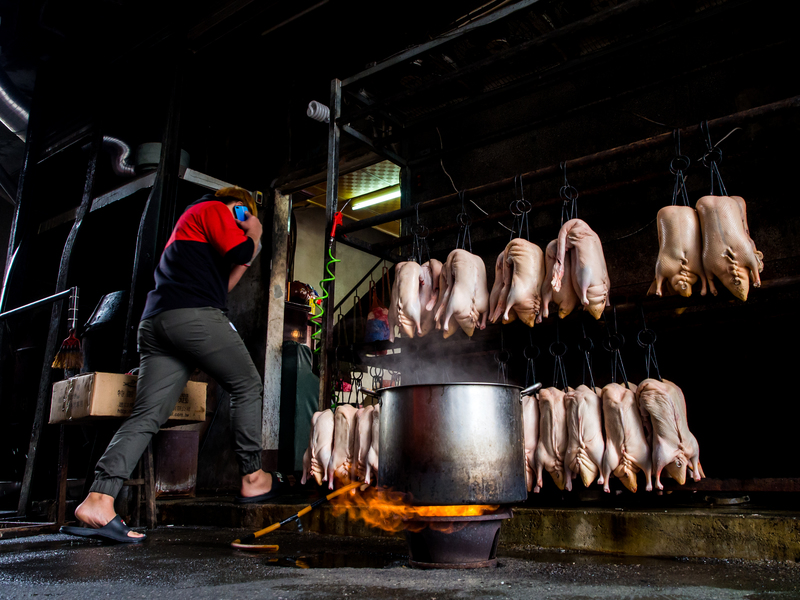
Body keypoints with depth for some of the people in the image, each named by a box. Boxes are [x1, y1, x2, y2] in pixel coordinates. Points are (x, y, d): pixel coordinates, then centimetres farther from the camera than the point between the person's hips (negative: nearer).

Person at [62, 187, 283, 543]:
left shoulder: (187, 226, 39)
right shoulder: (213, 209, 10)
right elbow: (241, 253, -5)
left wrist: (246, 252, 33)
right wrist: (254, 237, 15)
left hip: (154, 323, 9)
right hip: (195, 315, -9)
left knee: (146, 416, -2)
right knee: (246, 386, 4)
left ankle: (98, 500, -13)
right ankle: (252, 479, 7)